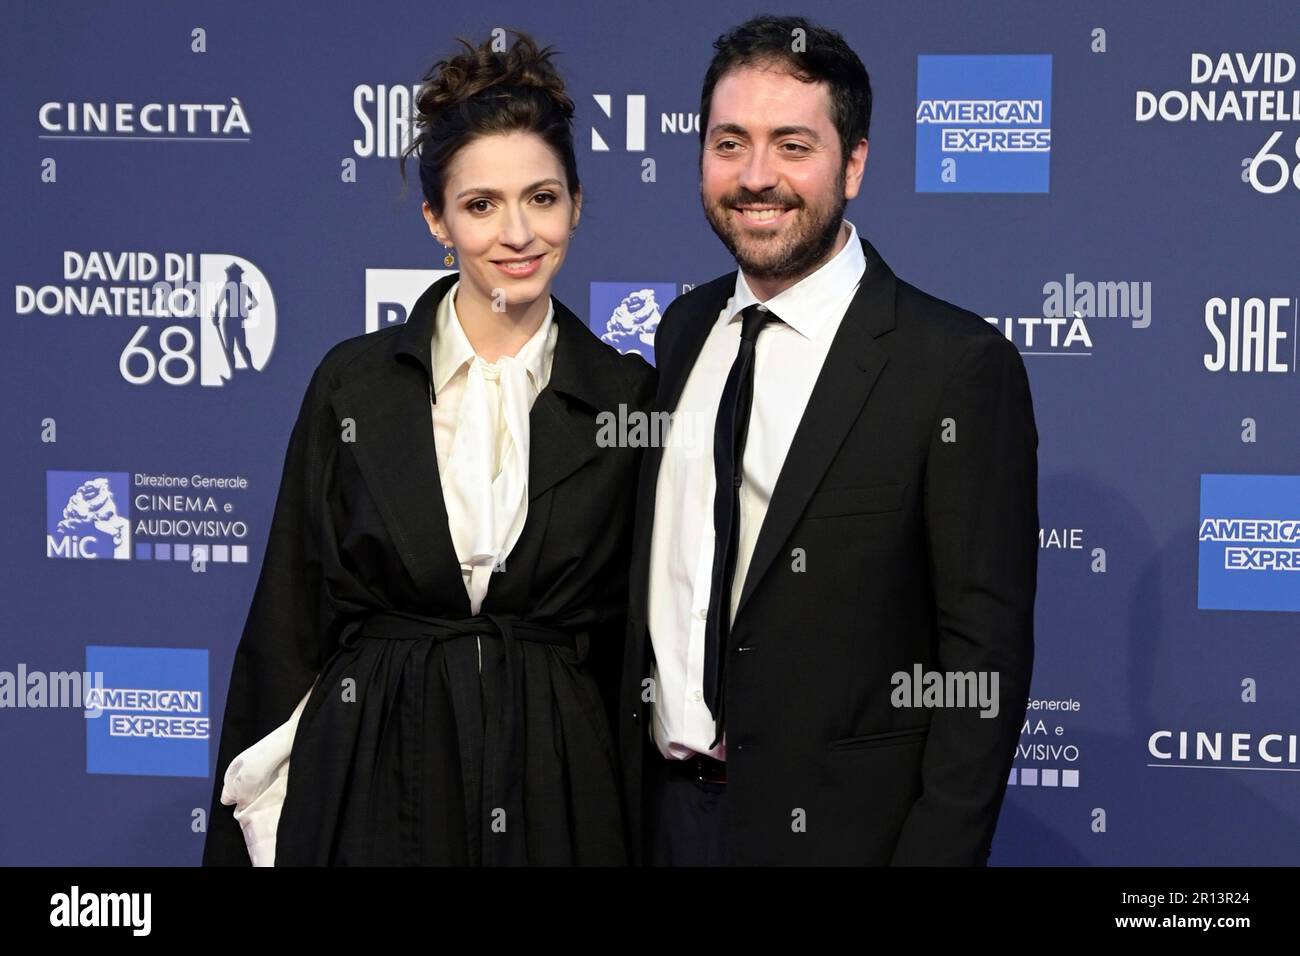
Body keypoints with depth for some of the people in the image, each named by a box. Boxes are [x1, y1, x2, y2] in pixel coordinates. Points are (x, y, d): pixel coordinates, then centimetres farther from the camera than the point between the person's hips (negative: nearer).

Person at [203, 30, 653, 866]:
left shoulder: (628, 397, 0)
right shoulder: (355, 384, 0)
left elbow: (637, 638, 5)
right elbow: (289, 619, 3)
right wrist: (262, 823, 0)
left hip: (558, 791, 0)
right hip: (368, 780, 0)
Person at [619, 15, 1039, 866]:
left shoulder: (959, 364, -13)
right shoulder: (683, 330, 6)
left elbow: (985, 652, -14)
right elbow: (660, 571, 12)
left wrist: (936, 853, -18)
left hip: (835, 822, -5)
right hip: (663, 801, 5)